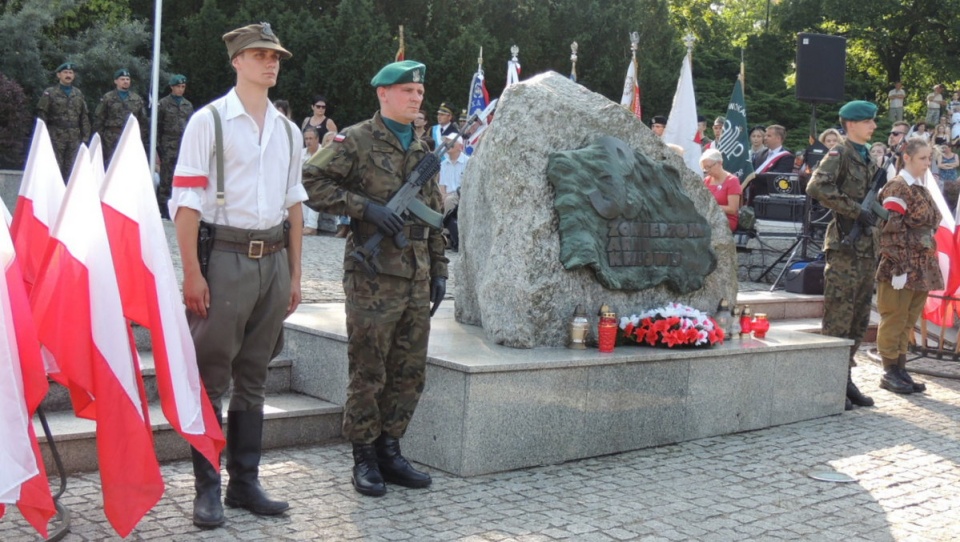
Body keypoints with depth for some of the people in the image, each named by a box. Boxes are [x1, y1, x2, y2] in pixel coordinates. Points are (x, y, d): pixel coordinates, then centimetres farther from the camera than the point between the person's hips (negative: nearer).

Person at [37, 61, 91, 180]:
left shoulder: (78, 94, 15)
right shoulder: (49, 93, 3)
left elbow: (84, 117, 16)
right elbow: (42, 115, -1)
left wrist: (85, 136, 9)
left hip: (74, 138, 4)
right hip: (56, 136, -3)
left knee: (70, 169, 4)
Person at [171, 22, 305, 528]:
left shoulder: (288, 130, 13)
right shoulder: (209, 120, -3)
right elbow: (185, 201, -7)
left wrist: (295, 273, 14)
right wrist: (192, 273, -13)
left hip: (273, 258, 5)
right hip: (225, 256, -5)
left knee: (253, 377, 11)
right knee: (211, 377, -2)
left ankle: (245, 482, 20)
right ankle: (207, 489, 6)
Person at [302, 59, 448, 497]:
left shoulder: (422, 150, 18)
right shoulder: (355, 141, -3)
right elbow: (311, 182, -13)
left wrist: (438, 269, 16)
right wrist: (365, 206, -18)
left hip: (417, 279, 7)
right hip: (373, 276, -6)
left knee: (410, 372, 10)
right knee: (368, 372, 0)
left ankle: (389, 449, 22)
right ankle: (364, 457, 12)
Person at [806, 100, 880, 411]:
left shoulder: (868, 160, 19)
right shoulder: (839, 155, -6)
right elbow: (816, 187, -23)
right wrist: (856, 211, -20)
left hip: (867, 248, 8)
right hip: (844, 247, -8)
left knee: (859, 321, 10)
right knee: (838, 320, -6)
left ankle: (845, 378, 18)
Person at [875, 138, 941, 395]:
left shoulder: (922, 189, 15)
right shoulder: (898, 188, -12)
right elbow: (891, 230, -18)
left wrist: (931, 265, 17)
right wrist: (899, 267, -21)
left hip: (922, 267, 8)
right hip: (902, 266, -8)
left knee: (908, 321, 12)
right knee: (894, 320, 0)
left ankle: (900, 369, 19)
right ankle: (890, 373, 8)